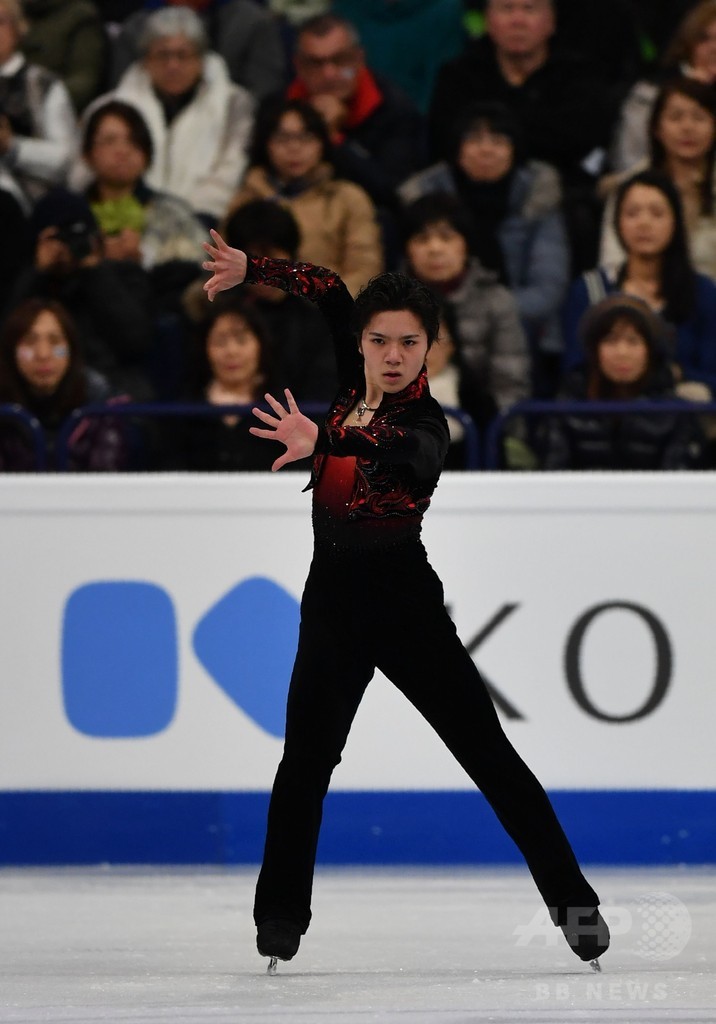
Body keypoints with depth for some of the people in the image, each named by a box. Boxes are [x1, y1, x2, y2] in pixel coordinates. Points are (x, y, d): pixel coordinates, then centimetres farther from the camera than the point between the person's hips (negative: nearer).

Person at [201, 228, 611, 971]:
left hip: (404, 599, -5)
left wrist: (323, 441, -62)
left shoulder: (426, 421, -18)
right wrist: (248, 269, 1)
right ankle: (278, 923, 12)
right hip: (332, 596, 6)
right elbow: (332, 293, 12)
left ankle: (573, 900, 2)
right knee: (305, 760, 5)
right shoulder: (355, 385, -1)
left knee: (489, 753, -4)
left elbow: (407, 451, -44)